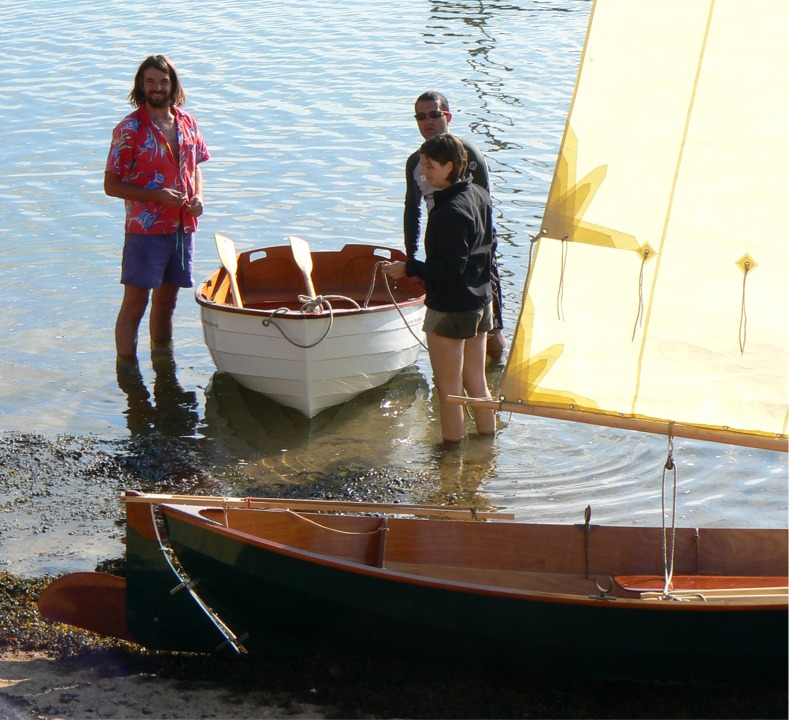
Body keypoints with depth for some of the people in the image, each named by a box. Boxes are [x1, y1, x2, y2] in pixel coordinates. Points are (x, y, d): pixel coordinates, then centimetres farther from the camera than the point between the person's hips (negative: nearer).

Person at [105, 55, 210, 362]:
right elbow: (112, 185, -10)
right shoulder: (129, 129, -9)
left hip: (183, 227, 6)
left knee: (166, 303, 16)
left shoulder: (187, 123, 7)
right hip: (145, 229, -5)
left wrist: (198, 197, 0)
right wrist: (157, 195, -20)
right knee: (134, 305, -4)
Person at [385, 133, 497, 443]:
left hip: (449, 309, -9)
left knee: (448, 388, 3)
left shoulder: (448, 211, -23)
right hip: (481, 302, 9)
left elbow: (451, 267, -24)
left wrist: (409, 268, -18)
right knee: (476, 382, 18)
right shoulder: (480, 196, 5)